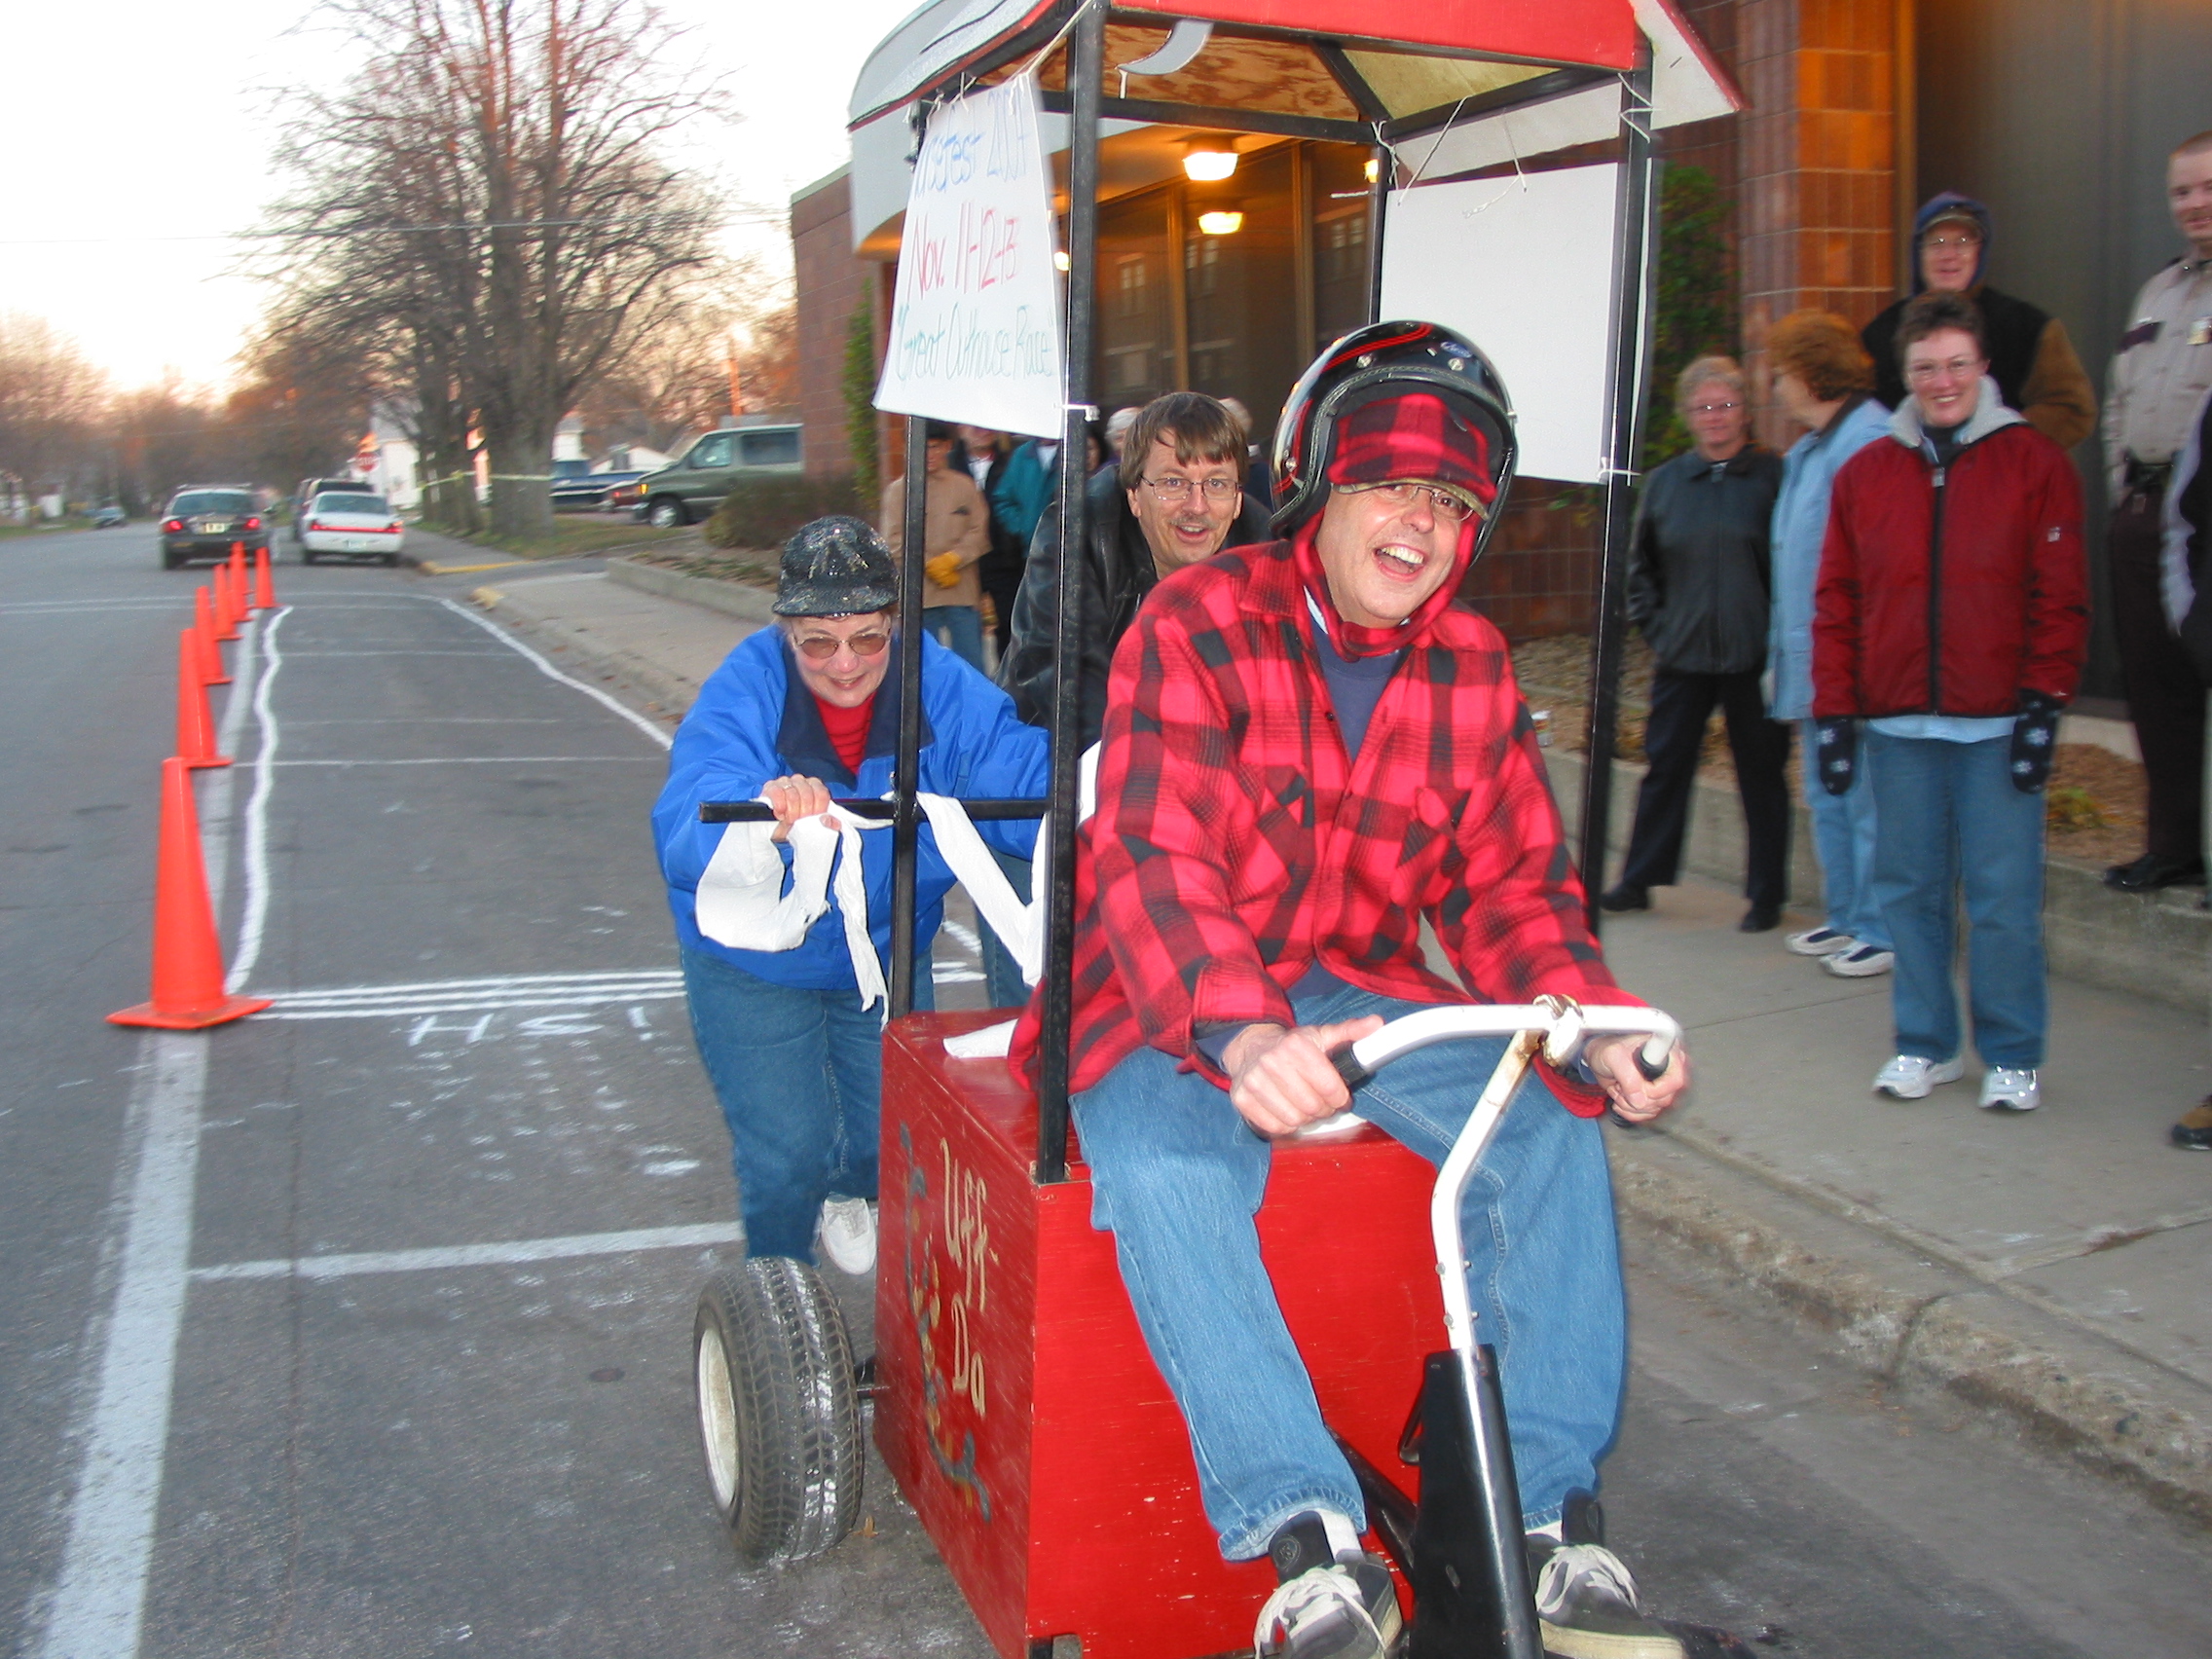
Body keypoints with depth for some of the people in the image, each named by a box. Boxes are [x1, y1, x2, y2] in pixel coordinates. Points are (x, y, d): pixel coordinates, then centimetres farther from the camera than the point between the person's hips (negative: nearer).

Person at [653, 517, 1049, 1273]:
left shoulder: (937, 683, -20)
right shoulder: (744, 691, -26)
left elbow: (1016, 764, -33)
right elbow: (686, 818, -40)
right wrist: (763, 815, -63)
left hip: (885, 952, 3)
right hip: (754, 963, -2)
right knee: (788, 1154, -6)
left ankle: (847, 1187, 53)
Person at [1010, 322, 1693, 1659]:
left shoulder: (1475, 668, 3)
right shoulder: (1198, 625, -14)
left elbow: (1510, 888, 3)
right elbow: (1154, 859, -26)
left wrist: (1596, 1030, -18)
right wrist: (1243, 1038, -44)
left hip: (1357, 985, 5)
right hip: (1173, 1000, -4)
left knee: (1552, 1125, -17)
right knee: (1166, 1170, -34)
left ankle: (1549, 1510, -8)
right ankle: (1310, 1536, -26)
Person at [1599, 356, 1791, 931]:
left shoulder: (1774, 478, -2)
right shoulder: (1665, 482, 9)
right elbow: (1641, 566, 18)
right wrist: (1655, 629, 8)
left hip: (1755, 658, -3)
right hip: (1682, 656, 3)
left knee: (1762, 773, 5)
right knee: (1665, 766, 8)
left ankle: (1767, 894, 15)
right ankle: (1640, 880, 18)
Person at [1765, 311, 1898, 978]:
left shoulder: (1870, 442, -15)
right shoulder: (1807, 449, 16)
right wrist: (1782, 653, 20)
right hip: (1812, 662, 10)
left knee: (1867, 799, -3)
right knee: (1827, 799, 17)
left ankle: (1883, 931, 6)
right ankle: (1846, 917, 28)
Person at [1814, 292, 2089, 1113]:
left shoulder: (2034, 464, 2)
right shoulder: (1864, 474, 9)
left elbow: (2061, 597, 0)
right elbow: (1836, 602, 8)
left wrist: (2043, 703, -7)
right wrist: (1834, 709, 3)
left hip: (1999, 723, -3)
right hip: (1897, 723, 3)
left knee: (2003, 893, 0)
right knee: (1910, 887, 8)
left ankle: (2013, 1055, 14)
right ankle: (1925, 1044, 21)